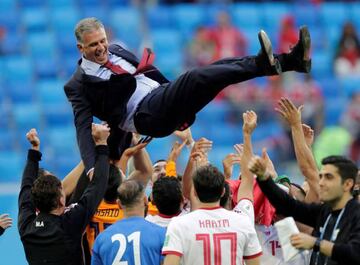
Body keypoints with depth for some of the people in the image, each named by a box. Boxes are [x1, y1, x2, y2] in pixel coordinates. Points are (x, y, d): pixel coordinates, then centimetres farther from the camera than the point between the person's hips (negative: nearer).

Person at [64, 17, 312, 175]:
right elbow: (83, 127, -6)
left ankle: (292, 60, -23)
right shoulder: (78, 85, 1)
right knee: (194, 77, -31)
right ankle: (263, 64, -45)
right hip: (145, 114, -8)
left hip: (163, 96, 8)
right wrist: (92, 167, -20)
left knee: (219, 68, -11)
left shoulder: (115, 51, 21)